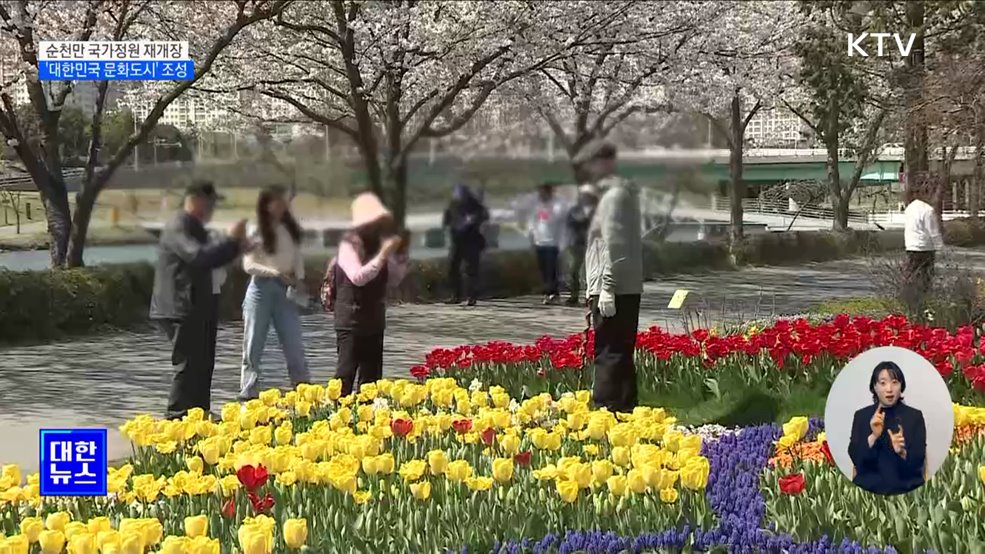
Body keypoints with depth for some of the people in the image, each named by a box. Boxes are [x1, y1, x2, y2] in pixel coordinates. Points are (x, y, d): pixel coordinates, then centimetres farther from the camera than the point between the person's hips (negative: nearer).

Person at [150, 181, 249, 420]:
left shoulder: (195, 228, 19)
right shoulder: (178, 227, -15)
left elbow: (209, 259, 26)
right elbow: (197, 256, -30)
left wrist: (235, 248, 11)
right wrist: (231, 240, -26)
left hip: (199, 308, 11)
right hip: (181, 309, -11)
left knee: (202, 364, 14)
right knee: (187, 366, -9)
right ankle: (176, 419, -4)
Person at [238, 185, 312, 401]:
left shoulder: (291, 229, 7)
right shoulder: (256, 232, -5)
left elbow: (297, 257, 13)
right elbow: (248, 265, -10)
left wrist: (299, 279, -4)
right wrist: (276, 273, -20)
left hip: (286, 290, 3)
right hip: (261, 288, -3)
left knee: (294, 344, 3)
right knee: (253, 345, 2)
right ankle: (248, 392, 8)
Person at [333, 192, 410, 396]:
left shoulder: (379, 244, 9)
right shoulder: (350, 245, -12)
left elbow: (392, 281, 14)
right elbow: (358, 277, -27)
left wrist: (401, 254, 3)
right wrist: (383, 254, -27)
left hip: (374, 321, 8)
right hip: (352, 322, -8)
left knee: (371, 376, 9)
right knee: (346, 373, -10)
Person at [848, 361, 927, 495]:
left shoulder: (915, 416, 4)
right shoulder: (861, 415, 5)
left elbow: (918, 461, -2)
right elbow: (855, 457, -3)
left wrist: (902, 452, -21)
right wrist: (873, 436, -17)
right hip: (869, 488, 0)